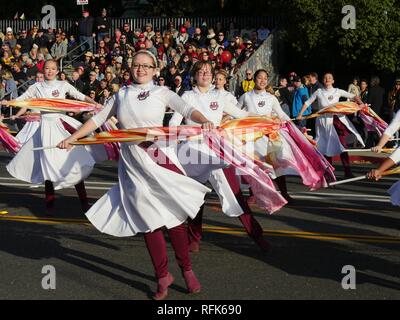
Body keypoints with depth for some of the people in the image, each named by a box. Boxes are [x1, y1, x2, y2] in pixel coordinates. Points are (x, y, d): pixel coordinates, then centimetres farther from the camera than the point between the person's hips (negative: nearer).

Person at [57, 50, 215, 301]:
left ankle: (187, 270, 13)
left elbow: (186, 109, -11)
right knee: (149, 220, 4)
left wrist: (204, 121, -30)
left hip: (158, 158, -2)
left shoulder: (161, 93, 3)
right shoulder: (122, 95, 11)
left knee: (173, 216, -2)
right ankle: (163, 276, 13)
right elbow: (98, 119, 16)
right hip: (132, 164, 2)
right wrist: (73, 138, 10)